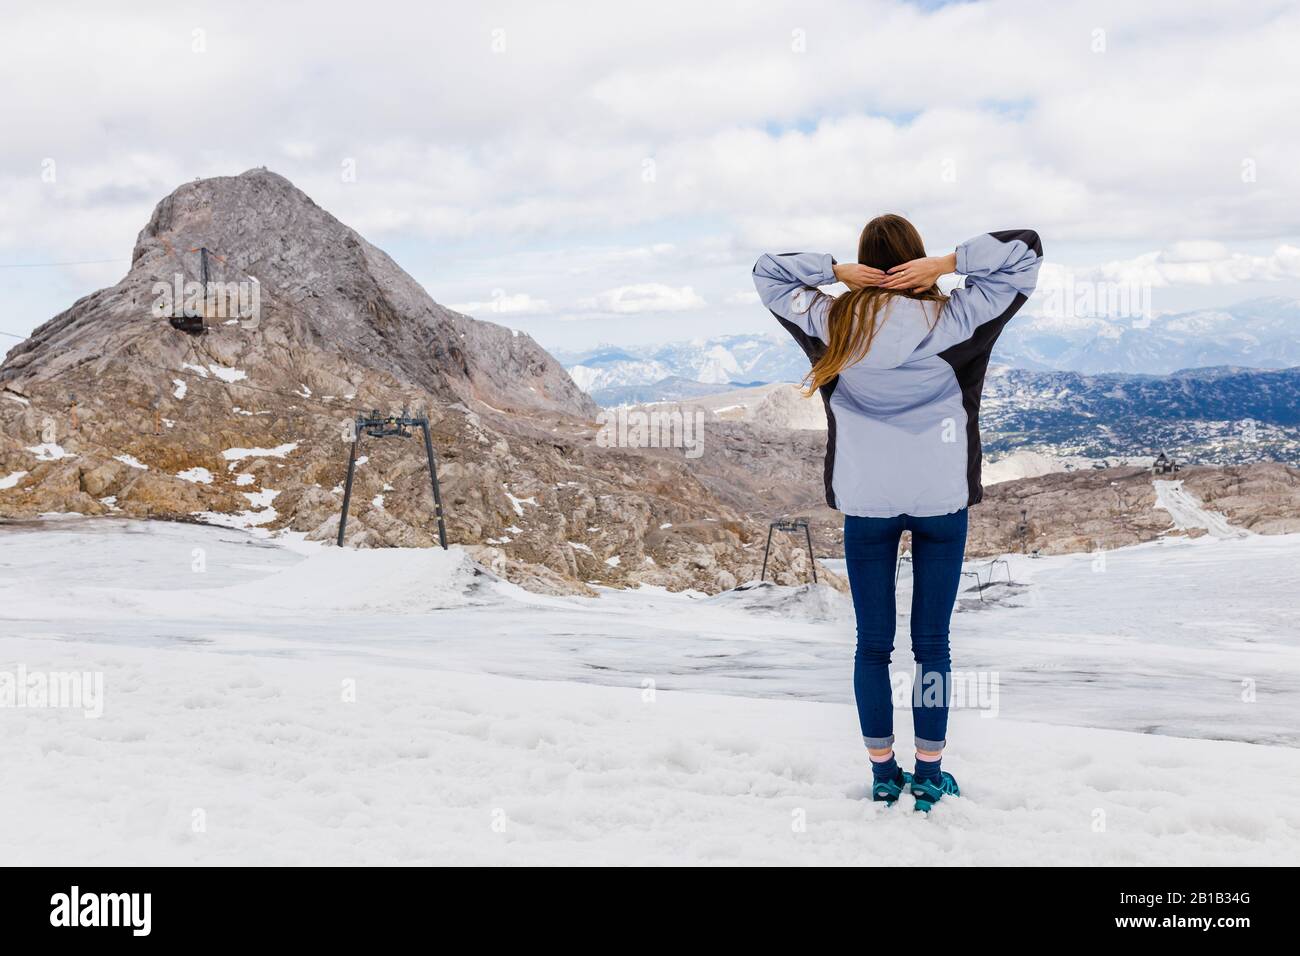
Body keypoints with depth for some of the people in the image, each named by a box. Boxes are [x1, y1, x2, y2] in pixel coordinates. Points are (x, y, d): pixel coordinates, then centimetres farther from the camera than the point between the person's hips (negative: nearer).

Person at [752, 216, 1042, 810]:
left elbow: (766, 272, 9)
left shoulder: (833, 323, -5)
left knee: (872, 645, 9)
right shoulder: (951, 319, -8)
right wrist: (948, 263, -10)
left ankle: (884, 774, 16)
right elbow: (1026, 250, -1)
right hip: (941, 500, 0)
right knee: (932, 644, 8)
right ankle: (929, 775, 14)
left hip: (866, 504, 1)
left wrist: (835, 270, -4)